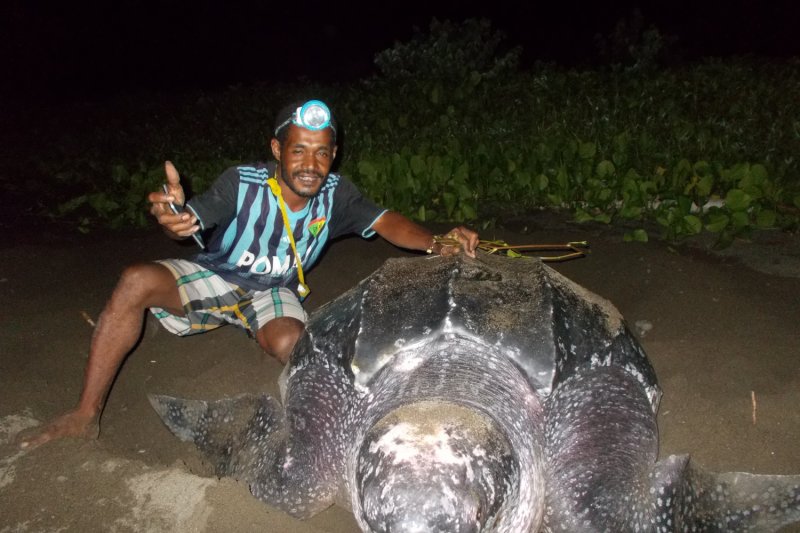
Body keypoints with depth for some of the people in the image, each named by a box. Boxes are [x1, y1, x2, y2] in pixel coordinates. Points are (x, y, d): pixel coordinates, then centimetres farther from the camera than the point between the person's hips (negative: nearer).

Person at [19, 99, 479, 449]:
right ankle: (86, 415, -19)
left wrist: (436, 243, -37)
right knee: (137, 281, -27)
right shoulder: (244, 183, -21)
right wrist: (173, 216, -52)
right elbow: (191, 221, -26)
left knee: (292, 344, -35)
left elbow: (386, 221, -19)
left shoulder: (335, 194, -13)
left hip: (275, 293, 1)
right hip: (216, 275, 0)